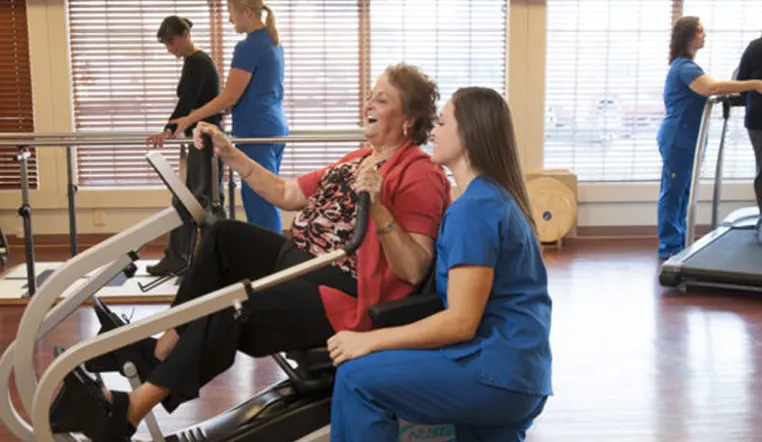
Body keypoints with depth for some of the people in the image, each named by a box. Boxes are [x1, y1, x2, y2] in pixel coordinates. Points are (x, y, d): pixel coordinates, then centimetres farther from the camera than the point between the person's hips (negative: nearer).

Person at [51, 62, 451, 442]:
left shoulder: (421, 175, -11)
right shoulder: (359, 160, 18)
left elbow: (414, 270, -21)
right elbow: (286, 195, 20)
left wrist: (378, 208, -33)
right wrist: (229, 154, 15)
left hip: (342, 295, -10)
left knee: (230, 309, -26)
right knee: (224, 237, -1)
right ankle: (161, 352, -5)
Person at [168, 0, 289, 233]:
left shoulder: (248, 47, -15)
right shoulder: (273, 42, 13)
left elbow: (230, 97, -15)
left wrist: (189, 119, -8)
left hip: (256, 133, -9)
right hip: (275, 128, 9)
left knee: (260, 205, -4)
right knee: (265, 201, 14)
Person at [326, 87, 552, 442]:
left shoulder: (474, 207, -16)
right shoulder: (499, 197, 14)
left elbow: (460, 322, -21)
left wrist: (370, 340, -15)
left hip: (496, 371, -10)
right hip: (517, 372, 10)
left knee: (356, 378, -11)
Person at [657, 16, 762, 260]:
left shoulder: (685, 65, 19)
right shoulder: (684, 67, -16)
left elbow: (706, 90, 22)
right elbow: (712, 87, -31)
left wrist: (740, 90, 11)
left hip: (684, 139, 11)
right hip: (678, 139, -10)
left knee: (681, 192, 12)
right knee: (672, 192, -6)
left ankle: (678, 244, 18)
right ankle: (669, 247, -3)